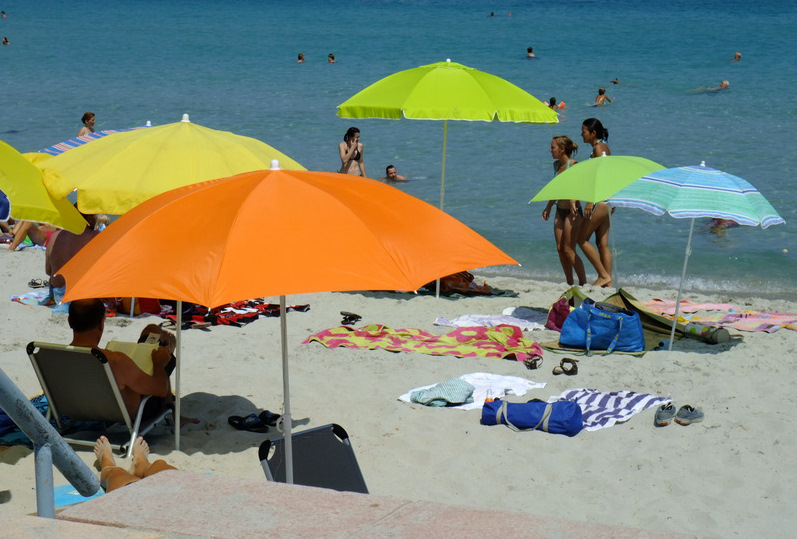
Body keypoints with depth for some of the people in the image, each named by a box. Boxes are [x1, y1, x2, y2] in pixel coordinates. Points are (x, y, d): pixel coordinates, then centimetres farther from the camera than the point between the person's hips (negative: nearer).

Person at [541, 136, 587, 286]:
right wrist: (549, 206, 26)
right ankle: (569, 283, 16)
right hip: (560, 210, 8)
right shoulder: (556, 165, 11)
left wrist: (573, 202, -37)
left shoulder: (573, 165, -13)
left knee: (568, 249, -8)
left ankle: (583, 282, 3)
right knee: (560, 249, 7)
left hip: (573, 211, -8)